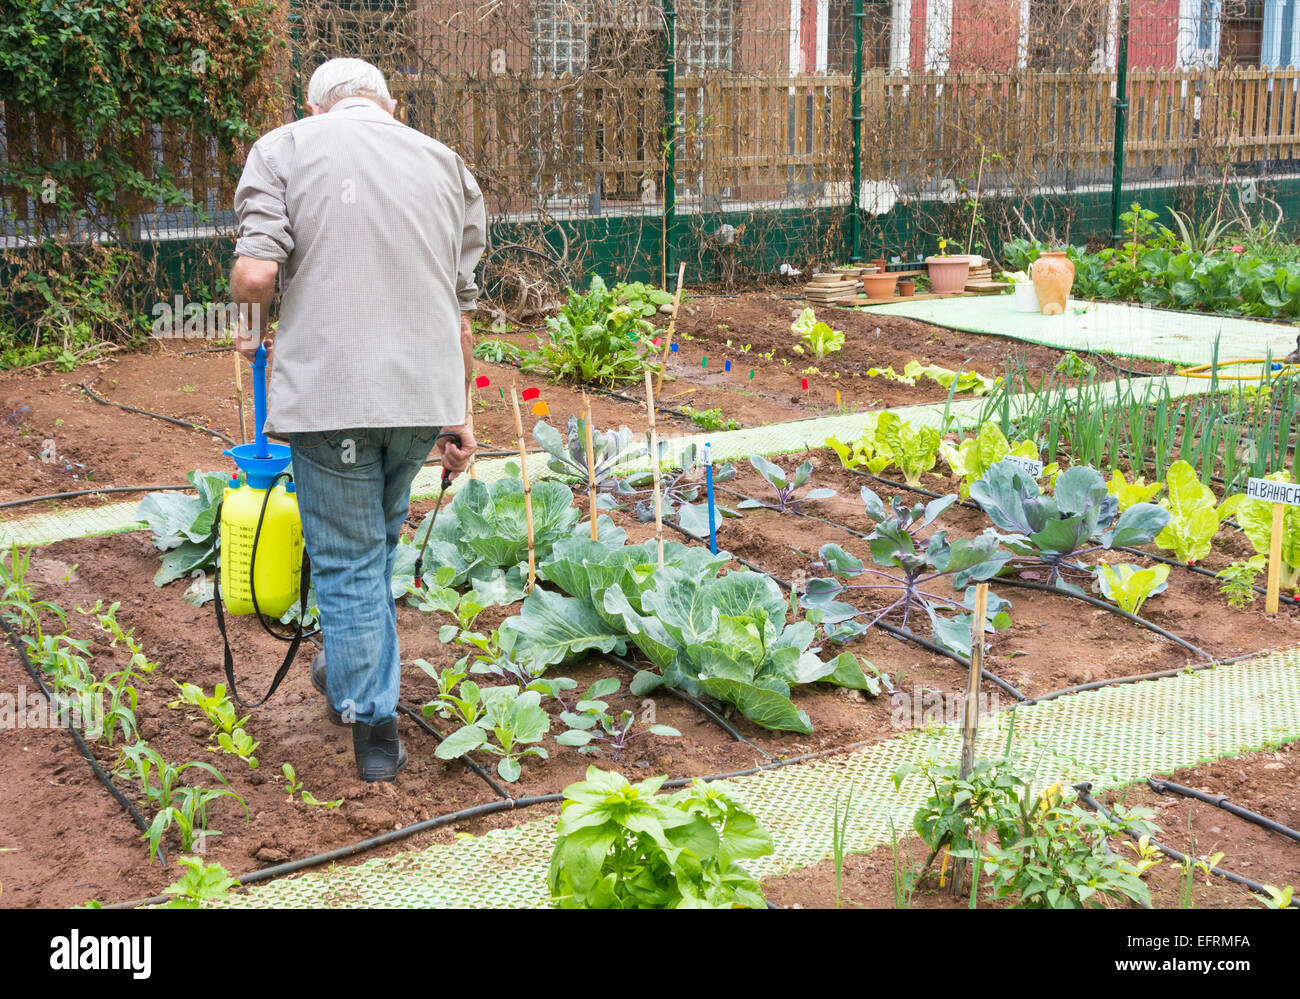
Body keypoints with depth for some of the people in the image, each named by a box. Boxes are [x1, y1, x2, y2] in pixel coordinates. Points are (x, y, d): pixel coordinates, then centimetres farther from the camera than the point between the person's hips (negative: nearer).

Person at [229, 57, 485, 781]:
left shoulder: (286, 147, 3)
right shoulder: (446, 164, 14)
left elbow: (256, 271, -12)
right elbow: (461, 309, 13)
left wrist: (255, 325, 11)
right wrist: (458, 417, 21)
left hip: (329, 390, -4)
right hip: (426, 394, 4)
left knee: (347, 558, 8)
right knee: (379, 539, 24)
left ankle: (374, 725, 15)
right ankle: (350, 674, 41)